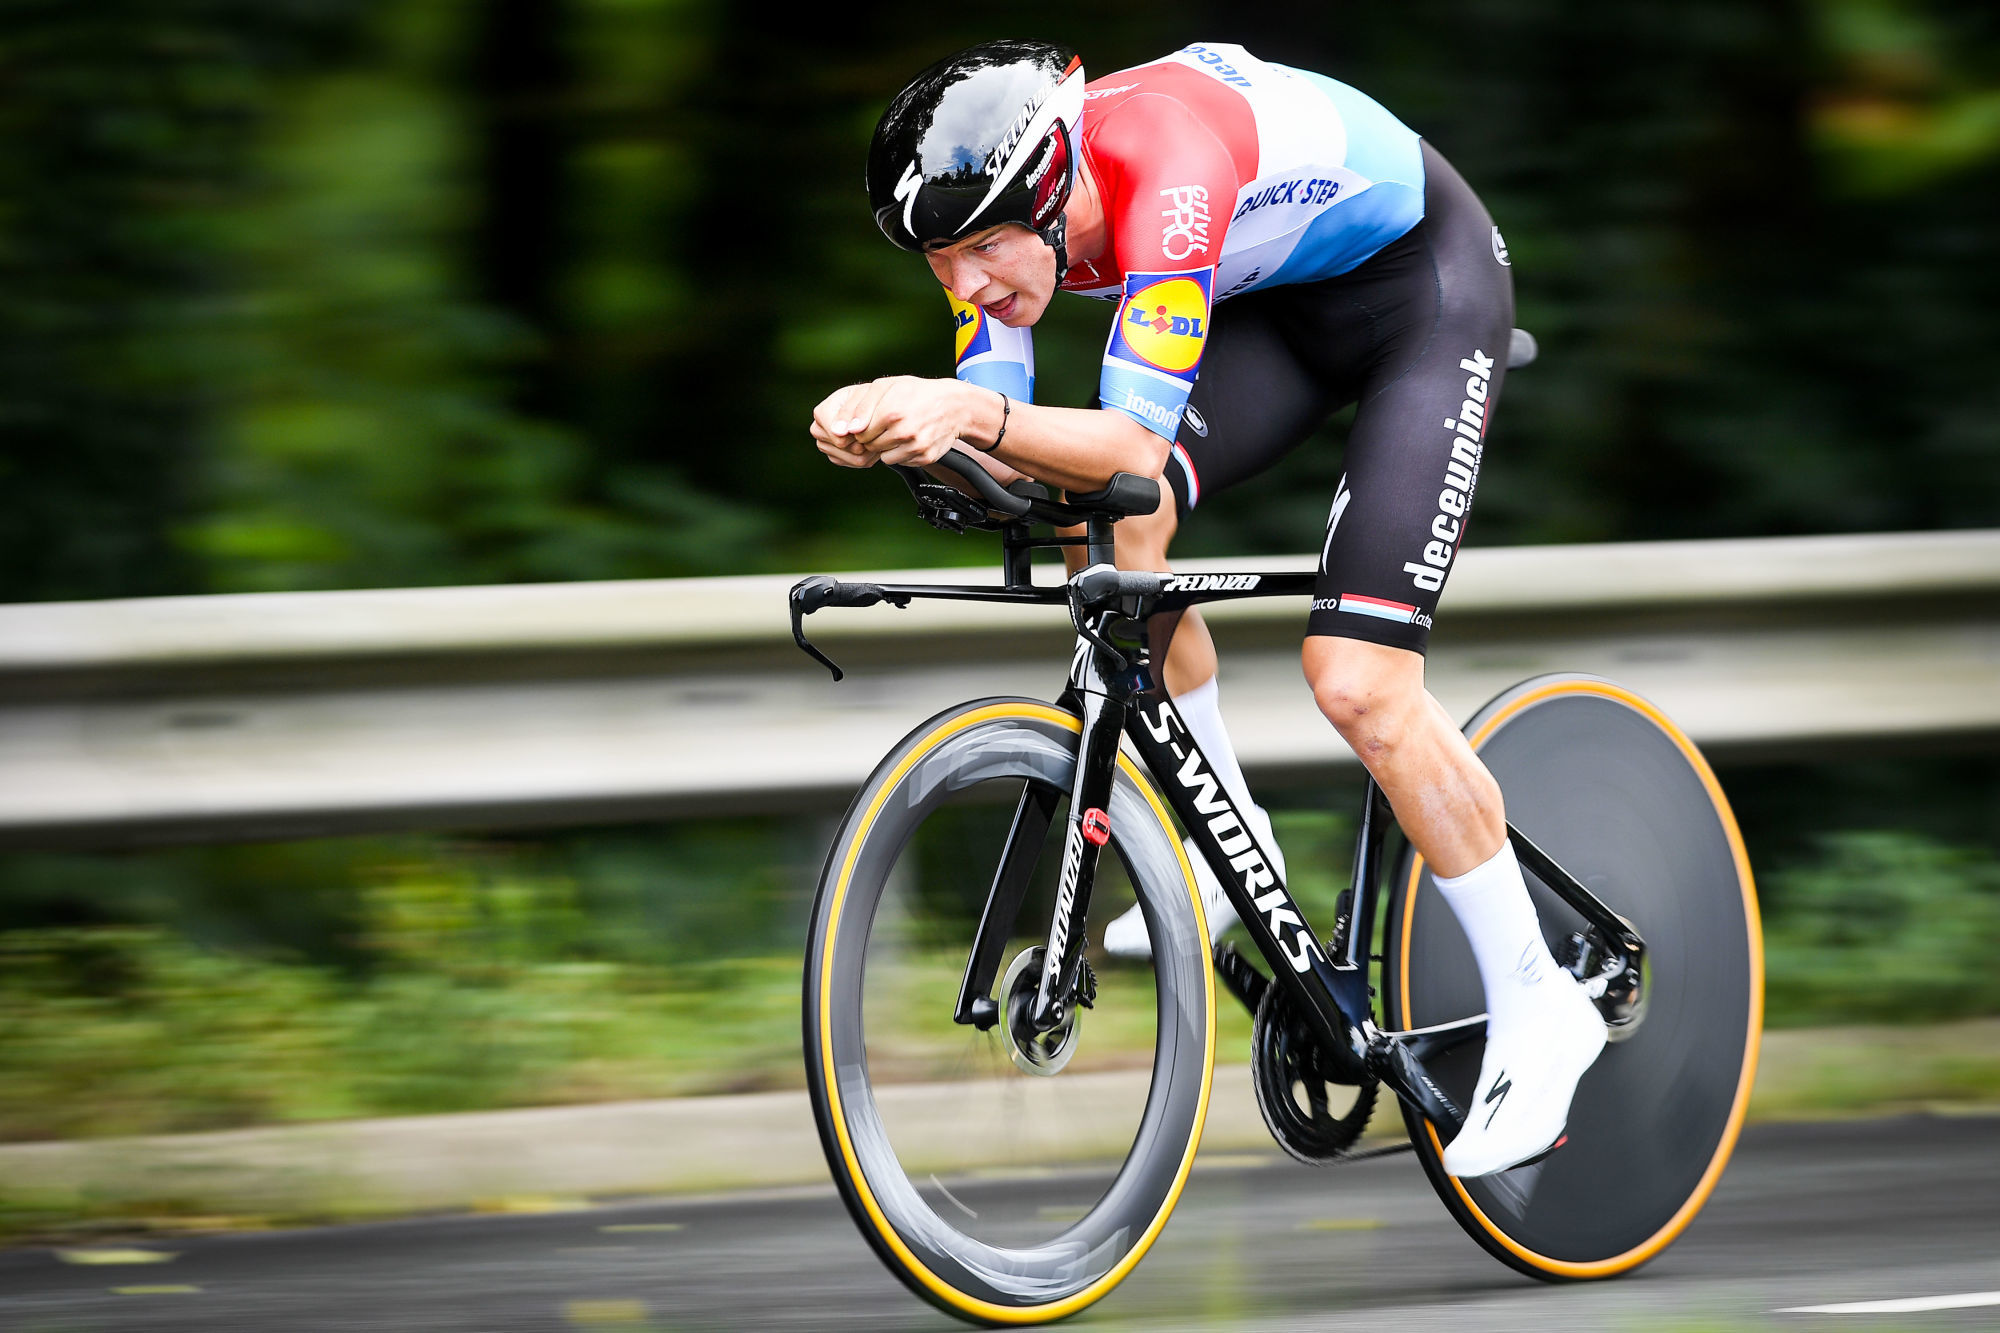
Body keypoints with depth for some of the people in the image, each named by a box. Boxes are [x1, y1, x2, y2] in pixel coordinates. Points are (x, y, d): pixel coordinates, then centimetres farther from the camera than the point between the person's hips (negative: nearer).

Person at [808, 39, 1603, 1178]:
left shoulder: (1164, 175, -39)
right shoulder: (996, 207, -17)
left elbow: (1136, 445, -43)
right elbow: (1010, 454, -17)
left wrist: (970, 411, -59)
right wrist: (892, 423, -38)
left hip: (1426, 283, -7)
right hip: (1286, 294, 7)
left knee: (1359, 685, -16)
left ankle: (1539, 1012, -1)